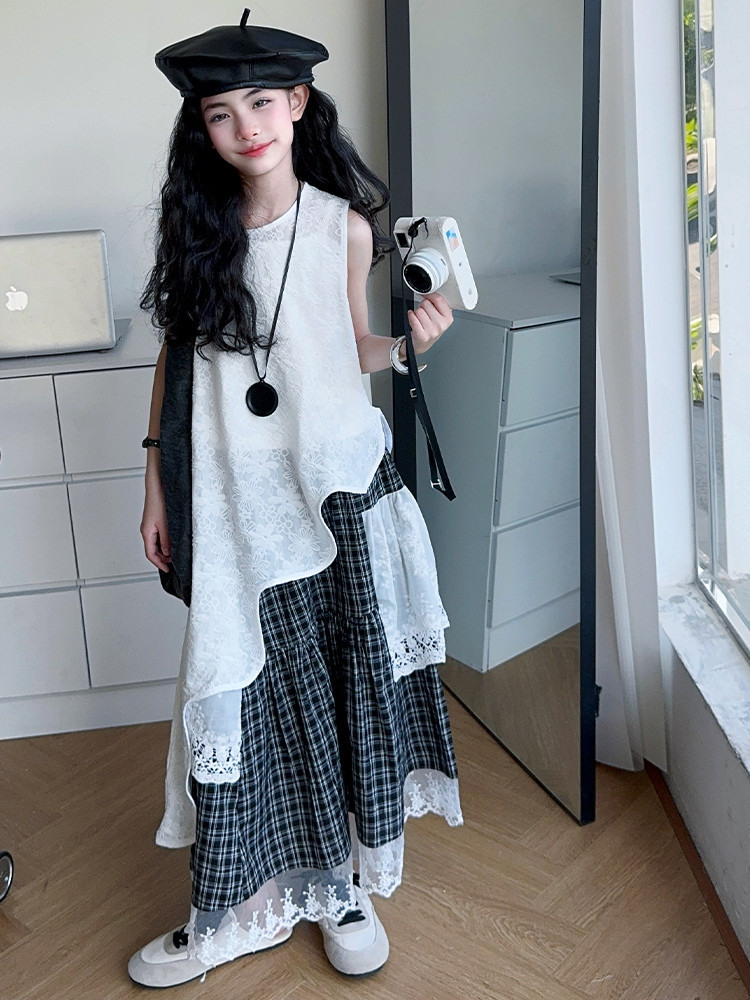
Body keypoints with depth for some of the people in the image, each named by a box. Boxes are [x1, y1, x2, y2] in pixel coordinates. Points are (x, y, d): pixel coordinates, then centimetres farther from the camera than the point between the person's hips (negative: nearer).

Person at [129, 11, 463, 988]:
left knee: (345, 677, 7)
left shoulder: (343, 223, 0)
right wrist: (157, 484, 5)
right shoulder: (199, 223, 2)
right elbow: (176, 353, 7)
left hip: (336, 483, 0)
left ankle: (345, 882, 26)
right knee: (246, 692, 5)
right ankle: (243, 906, 20)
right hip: (235, 488, 1)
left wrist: (409, 343, -11)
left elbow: (352, 349, 10)